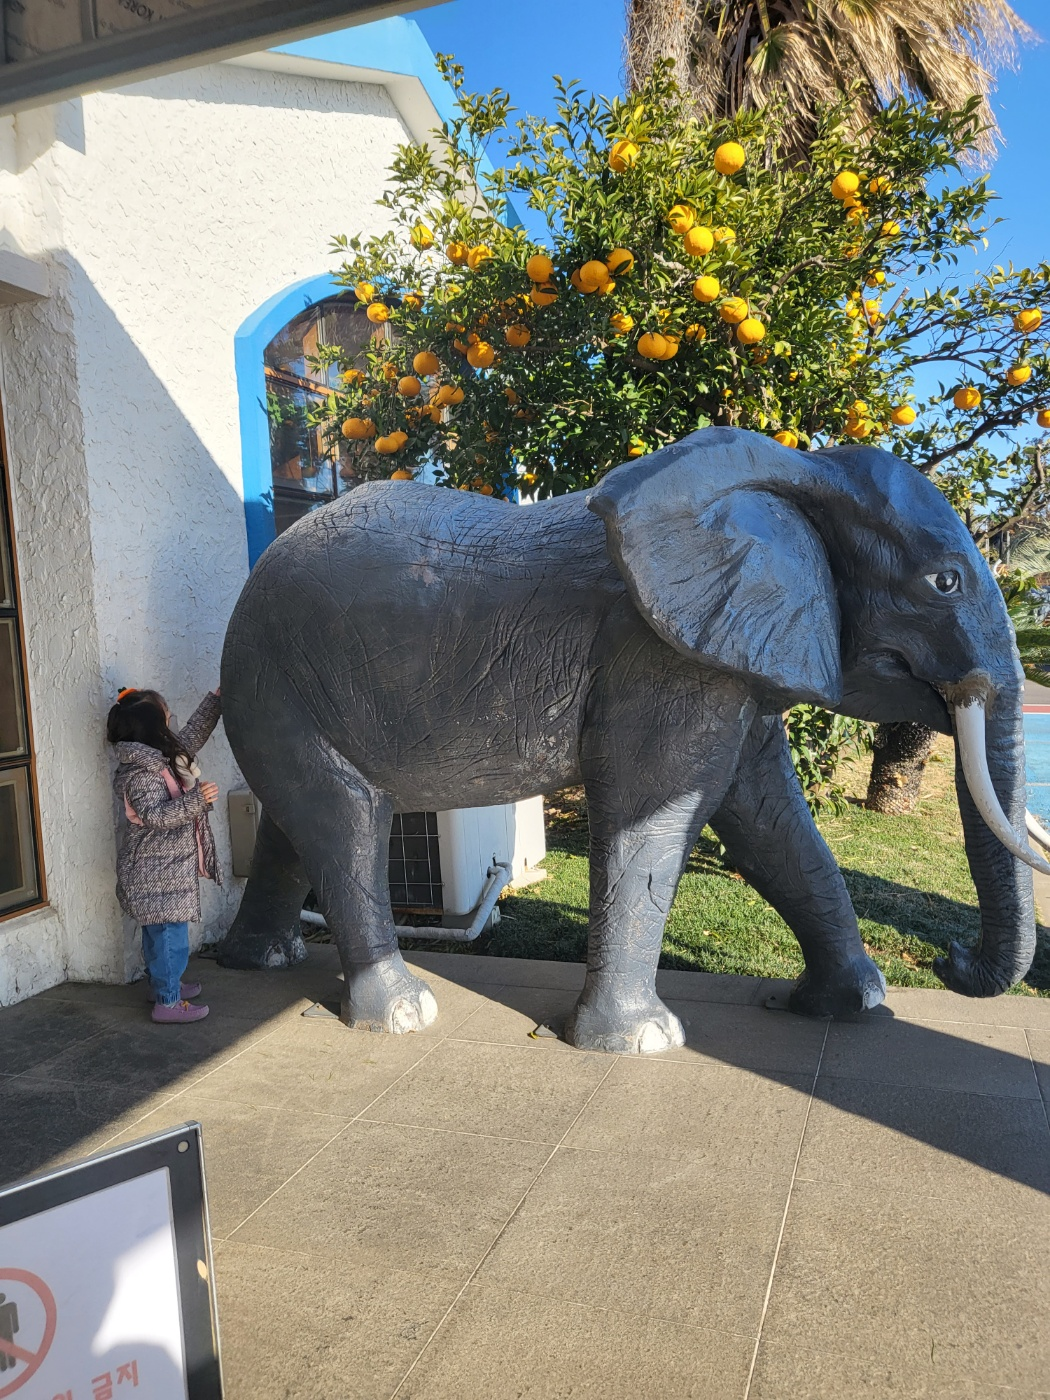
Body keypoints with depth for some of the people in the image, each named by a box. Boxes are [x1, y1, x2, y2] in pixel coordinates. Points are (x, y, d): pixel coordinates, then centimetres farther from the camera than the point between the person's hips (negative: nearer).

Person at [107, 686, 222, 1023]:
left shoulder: (163, 755, 6)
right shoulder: (140, 773, -23)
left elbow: (194, 733, 18)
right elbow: (155, 816, -31)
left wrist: (217, 698, 18)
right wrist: (195, 800, -38)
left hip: (168, 867, 10)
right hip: (158, 871, -10)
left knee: (158, 931, 23)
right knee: (171, 935, -3)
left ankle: (162, 982, 37)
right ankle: (167, 1002, 6)